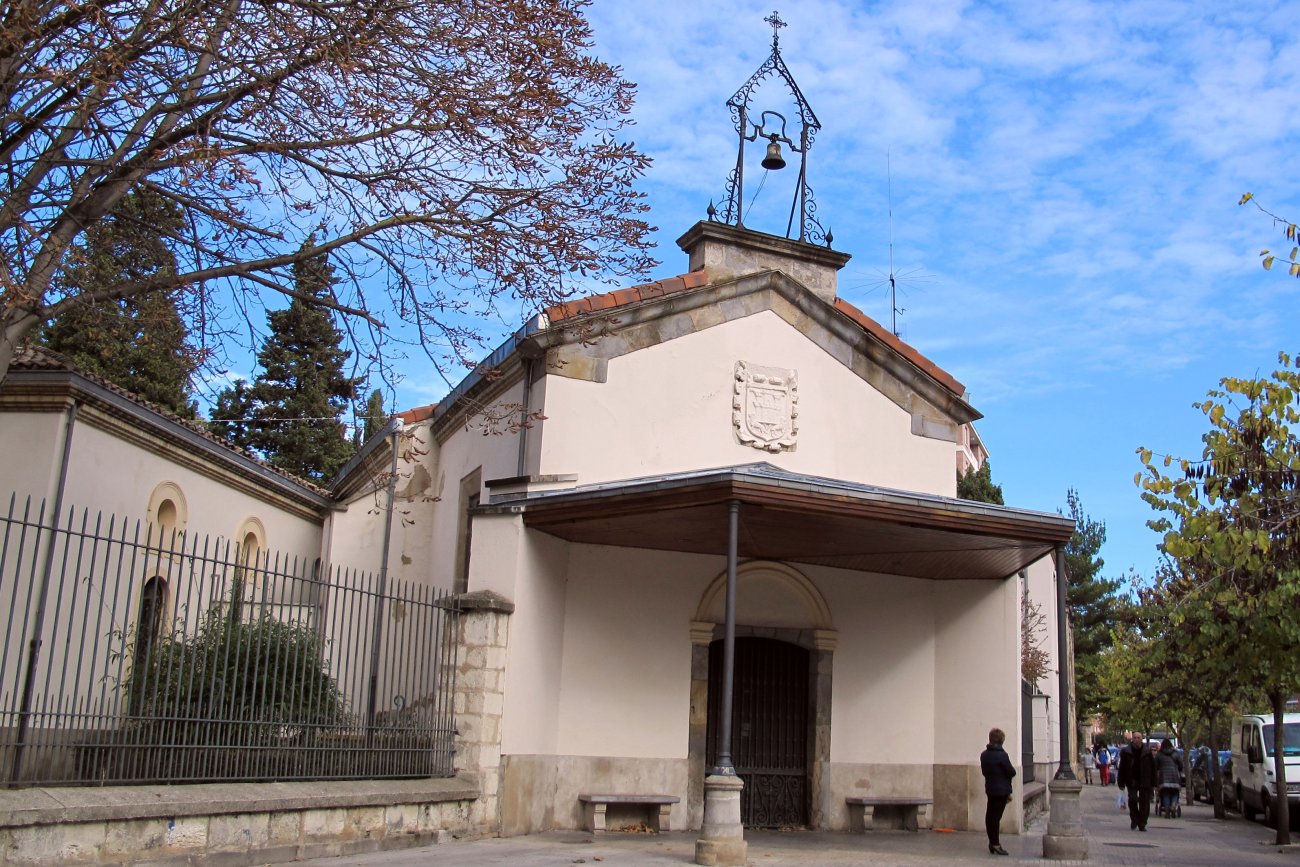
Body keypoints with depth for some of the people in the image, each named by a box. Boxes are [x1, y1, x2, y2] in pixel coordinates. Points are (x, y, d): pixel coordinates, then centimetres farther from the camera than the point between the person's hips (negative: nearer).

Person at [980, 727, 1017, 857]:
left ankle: (992, 841, 19)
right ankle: (995, 844, 0)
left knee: (990, 815, 10)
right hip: (1002, 790, -7)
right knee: (996, 816, -4)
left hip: (989, 788, 7)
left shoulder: (984, 755, 5)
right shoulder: (1002, 755, -17)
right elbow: (1011, 772, -11)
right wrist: (1012, 768, 9)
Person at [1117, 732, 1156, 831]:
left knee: (1144, 803, 1)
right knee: (1132, 800, -7)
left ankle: (1142, 824, 10)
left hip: (1145, 782, 0)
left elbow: (1153, 768, 3)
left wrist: (1153, 783, -1)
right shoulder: (1126, 752, 0)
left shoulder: (1147, 751, 1)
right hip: (1132, 781, 0)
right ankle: (1134, 820, 13)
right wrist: (1121, 782, 1)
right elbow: (1122, 768, 4)